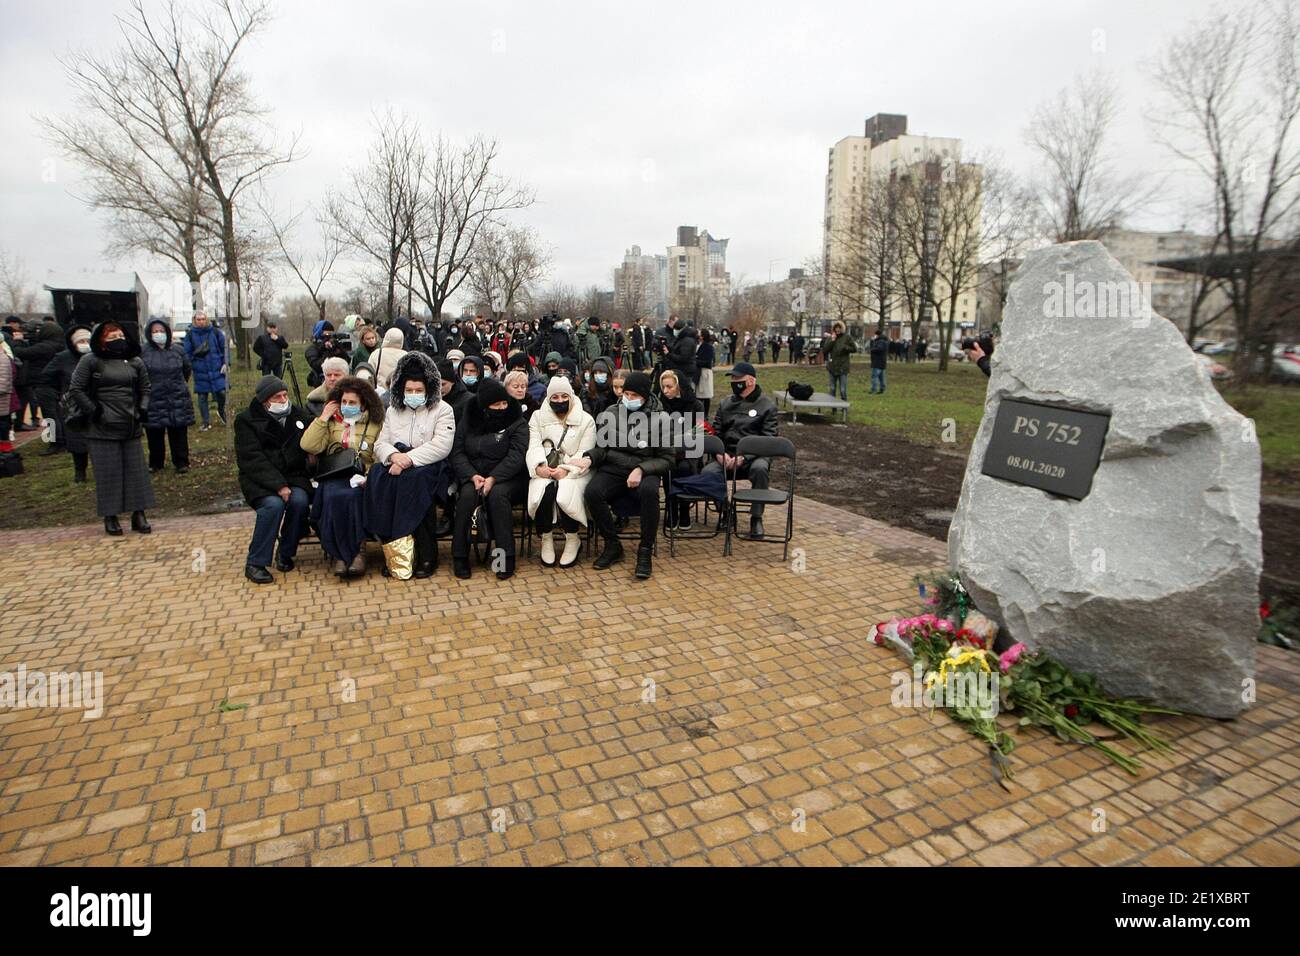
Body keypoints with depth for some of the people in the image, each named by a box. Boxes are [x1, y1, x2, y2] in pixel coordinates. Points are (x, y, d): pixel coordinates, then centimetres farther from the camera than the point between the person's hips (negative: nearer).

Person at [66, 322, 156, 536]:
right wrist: (92, 410, -8)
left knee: (136, 470, 4)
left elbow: (145, 389, 19)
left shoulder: (135, 362, 10)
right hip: (103, 429, -4)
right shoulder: (90, 361, -2)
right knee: (108, 473, 0)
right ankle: (110, 517, 10)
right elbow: (75, 389, -1)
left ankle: (138, 515, 10)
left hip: (131, 427, 4)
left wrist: (143, 409, 6)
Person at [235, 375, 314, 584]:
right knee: (273, 504, -32)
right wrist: (278, 485, -23)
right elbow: (251, 459, -11)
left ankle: (286, 553, -7)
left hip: (293, 476, 3)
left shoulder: (298, 414, 13)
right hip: (260, 480, -3)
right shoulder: (246, 420, -1)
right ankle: (255, 563, -18)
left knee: (299, 500, -29)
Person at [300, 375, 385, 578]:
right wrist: (322, 418, 5)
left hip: (362, 476, -2)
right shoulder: (331, 423, 20)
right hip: (335, 477, 2)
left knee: (352, 496, -34)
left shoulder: (375, 424, 13)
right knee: (334, 496, -32)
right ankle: (340, 554, -23)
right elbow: (309, 446, 5)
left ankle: (358, 550, -24)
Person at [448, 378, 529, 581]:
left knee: (497, 494, -34)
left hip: (506, 478, -2)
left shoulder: (517, 423, -1)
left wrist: (493, 478, -26)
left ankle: (506, 556, -27)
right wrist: (473, 476, -18)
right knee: (467, 495, -30)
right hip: (472, 476, 2)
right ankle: (460, 555, -21)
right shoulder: (467, 421, 8)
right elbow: (457, 453, 1)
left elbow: (515, 457, -13)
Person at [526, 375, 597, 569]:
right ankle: (546, 539, -11)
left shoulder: (586, 420, 7)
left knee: (565, 494, -33)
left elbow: (584, 454, -2)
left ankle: (573, 539, -10)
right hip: (545, 470, 2)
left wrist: (566, 469, -19)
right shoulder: (538, 417, 14)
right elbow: (534, 445, 0)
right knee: (543, 492, -31)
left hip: (574, 471, -1)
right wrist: (539, 466, -21)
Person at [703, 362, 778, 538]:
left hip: (754, 455, -3)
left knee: (759, 469, -38)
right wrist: (720, 454, -8)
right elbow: (715, 432, 14)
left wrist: (744, 458, -18)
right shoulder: (726, 403, 18)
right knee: (708, 472, -27)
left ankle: (756, 518, -19)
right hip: (727, 455, 3)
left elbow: (768, 439, -5)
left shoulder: (767, 405, 3)